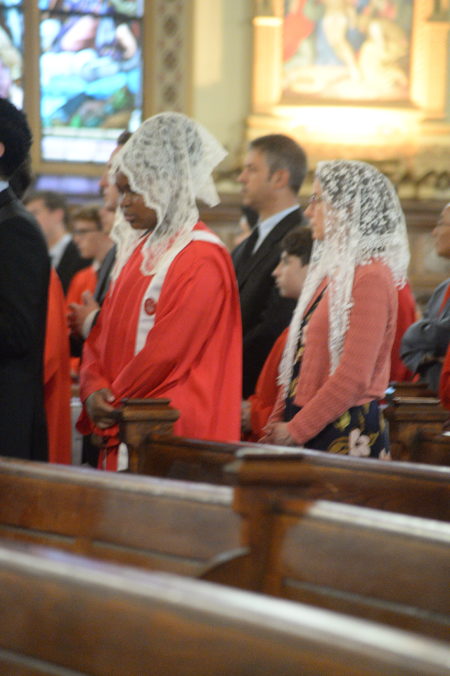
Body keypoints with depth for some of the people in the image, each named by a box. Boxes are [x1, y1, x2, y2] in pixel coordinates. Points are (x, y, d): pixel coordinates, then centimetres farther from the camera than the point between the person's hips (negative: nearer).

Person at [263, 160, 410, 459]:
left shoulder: (371, 277, -12)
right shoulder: (331, 271, 15)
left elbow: (354, 377, -17)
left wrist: (294, 431, -13)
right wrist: (278, 422, 9)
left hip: (345, 435, -8)